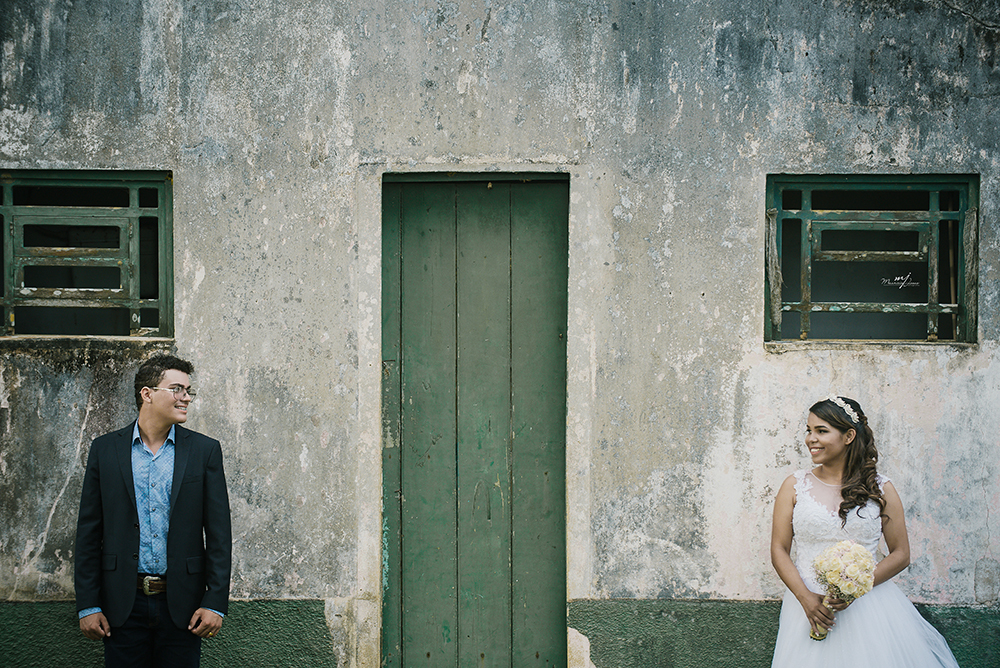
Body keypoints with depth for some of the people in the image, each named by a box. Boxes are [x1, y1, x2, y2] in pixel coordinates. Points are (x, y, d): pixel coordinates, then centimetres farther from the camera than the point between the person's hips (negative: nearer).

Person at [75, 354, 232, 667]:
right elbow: (89, 532, 4)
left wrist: (215, 603, -6)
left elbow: (219, 533, 2)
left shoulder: (205, 450, 4)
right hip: (123, 605, 0)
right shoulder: (105, 450, 4)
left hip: (181, 605, 0)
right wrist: (88, 605, -1)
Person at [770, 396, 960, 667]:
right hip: (809, 604, 1)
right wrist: (806, 598, -12)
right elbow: (779, 550, 3)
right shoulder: (794, 487, 5)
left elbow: (901, 555, 3)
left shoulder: (881, 489, 2)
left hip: (870, 604, 0)